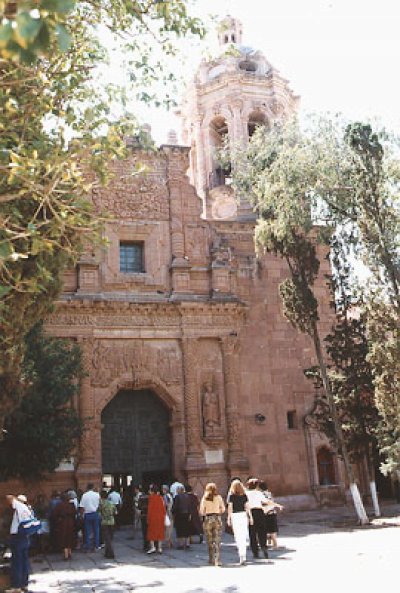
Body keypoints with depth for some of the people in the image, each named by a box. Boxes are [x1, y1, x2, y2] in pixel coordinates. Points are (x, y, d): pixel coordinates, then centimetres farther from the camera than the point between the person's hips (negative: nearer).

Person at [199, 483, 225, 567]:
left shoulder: (204, 499, -2)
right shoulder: (218, 497, 0)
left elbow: (201, 511, -4)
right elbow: (223, 509, 1)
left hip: (208, 519, 0)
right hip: (217, 519, 0)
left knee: (210, 541, 13)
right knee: (217, 541, 1)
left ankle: (211, 559, 19)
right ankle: (217, 560, -6)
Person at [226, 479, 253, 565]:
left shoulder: (231, 495, -3)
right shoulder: (244, 495, 4)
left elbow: (230, 507, -5)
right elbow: (247, 506, 3)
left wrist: (229, 518, -1)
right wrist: (250, 517, 8)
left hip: (235, 515, -3)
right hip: (243, 515, 3)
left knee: (237, 536, -1)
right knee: (243, 536, 11)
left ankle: (242, 556, -11)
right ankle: (243, 555, 14)